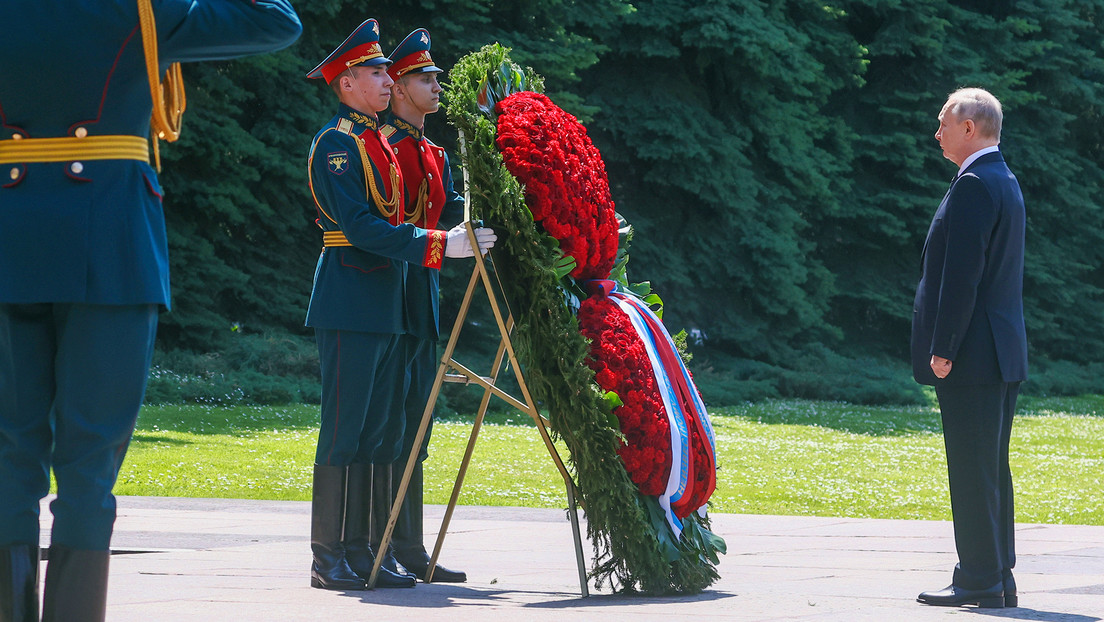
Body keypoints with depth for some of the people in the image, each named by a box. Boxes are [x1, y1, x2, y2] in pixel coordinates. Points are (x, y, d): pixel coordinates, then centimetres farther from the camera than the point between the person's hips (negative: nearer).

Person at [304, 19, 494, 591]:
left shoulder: (375, 141, 19)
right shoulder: (337, 142, -11)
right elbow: (360, 227, -20)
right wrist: (440, 245, -23)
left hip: (385, 306, 9)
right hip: (349, 303, -9)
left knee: (380, 431, 8)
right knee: (344, 431, -7)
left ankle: (361, 553, 11)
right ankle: (328, 559, -4)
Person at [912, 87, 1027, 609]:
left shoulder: (974, 186, -14)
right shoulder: (1006, 182, 17)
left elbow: (963, 273, -19)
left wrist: (943, 348, -18)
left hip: (972, 352, -10)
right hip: (1003, 353, 10)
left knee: (973, 469, -7)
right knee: (990, 467, 13)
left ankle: (980, 580, -6)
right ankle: (999, 579, 16)